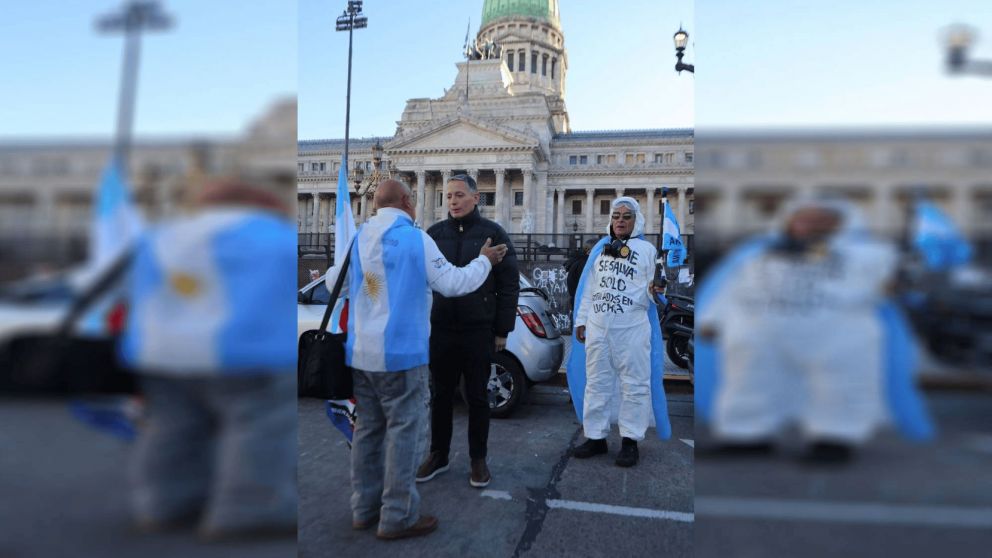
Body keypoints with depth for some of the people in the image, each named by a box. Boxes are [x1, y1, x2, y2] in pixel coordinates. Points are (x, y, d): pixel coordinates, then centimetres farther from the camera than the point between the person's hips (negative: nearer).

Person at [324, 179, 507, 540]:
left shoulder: (358, 238, 8)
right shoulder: (415, 239, -12)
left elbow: (334, 284, 17)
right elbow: (452, 284, -9)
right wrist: (484, 261, 6)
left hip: (360, 352, 7)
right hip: (400, 353, -7)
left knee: (368, 428, 15)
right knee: (404, 431, 2)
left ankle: (364, 508, 25)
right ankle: (397, 518, 9)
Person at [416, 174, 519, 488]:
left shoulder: (492, 234, 0)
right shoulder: (435, 233, 8)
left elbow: (509, 285, -1)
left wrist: (502, 330, -4)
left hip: (479, 331, -2)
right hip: (440, 329, 3)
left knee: (477, 397, 8)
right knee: (441, 395, 12)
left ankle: (478, 459, 22)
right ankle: (438, 455, 26)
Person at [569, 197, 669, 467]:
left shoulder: (647, 249, 5)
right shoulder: (600, 249, 15)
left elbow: (650, 294, 3)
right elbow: (589, 288, 15)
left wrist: (652, 292, -20)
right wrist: (581, 320, 12)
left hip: (632, 328, -4)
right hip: (597, 327, 4)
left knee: (634, 384, -1)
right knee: (596, 383, 9)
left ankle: (630, 440, 9)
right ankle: (596, 436, 20)